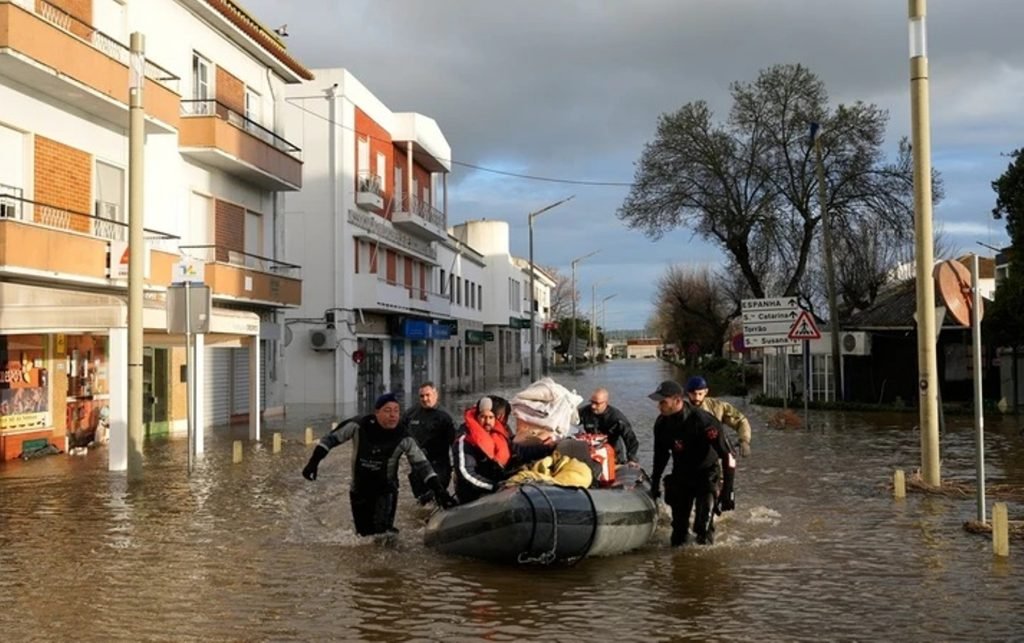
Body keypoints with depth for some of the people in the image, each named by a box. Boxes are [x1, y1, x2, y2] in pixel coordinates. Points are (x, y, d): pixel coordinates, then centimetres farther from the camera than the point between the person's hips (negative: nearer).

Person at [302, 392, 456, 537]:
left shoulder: (403, 439, -16)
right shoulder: (359, 426, -17)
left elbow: (421, 464, -14)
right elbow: (331, 439, -6)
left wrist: (439, 490, -22)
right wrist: (313, 462, -11)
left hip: (386, 491, -1)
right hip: (359, 490, 1)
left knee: (383, 531, -20)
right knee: (365, 532, 13)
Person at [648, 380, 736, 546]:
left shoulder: (702, 421, -29)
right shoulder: (662, 423, -10)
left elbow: (728, 457, -25)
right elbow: (661, 455, 9)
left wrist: (727, 491, -26)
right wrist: (654, 483, 13)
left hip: (706, 474, -5)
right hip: (680, 475, 5)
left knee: (703, 525, -14)